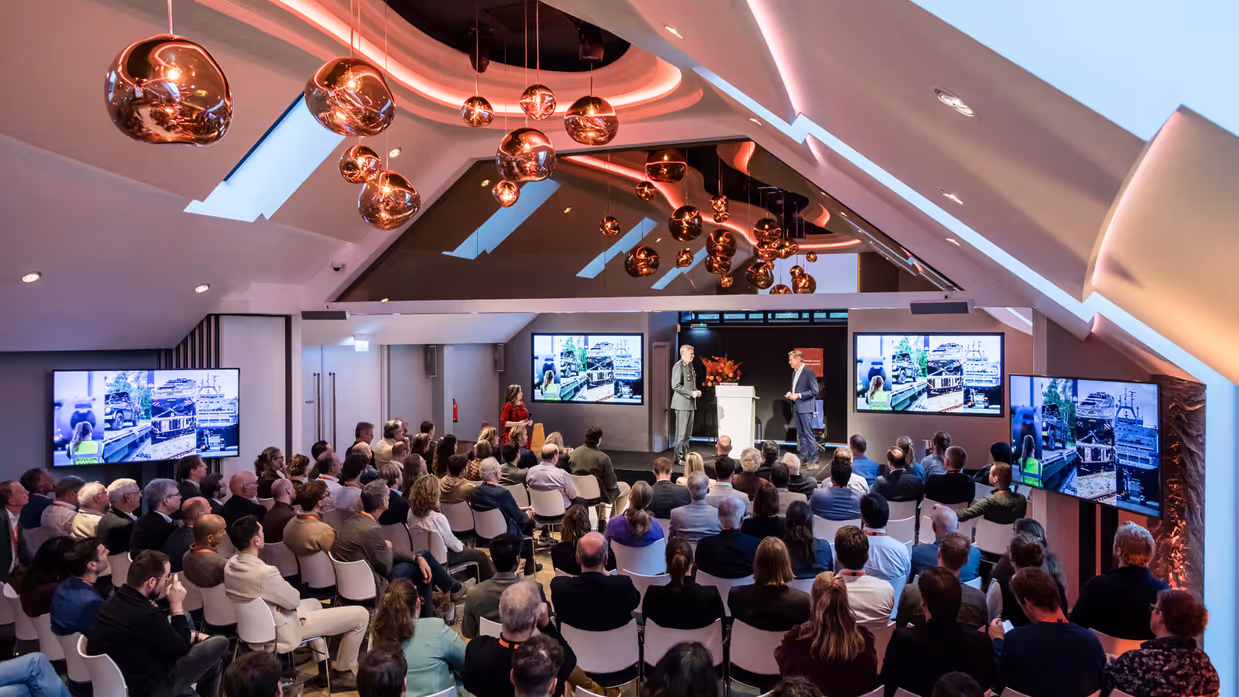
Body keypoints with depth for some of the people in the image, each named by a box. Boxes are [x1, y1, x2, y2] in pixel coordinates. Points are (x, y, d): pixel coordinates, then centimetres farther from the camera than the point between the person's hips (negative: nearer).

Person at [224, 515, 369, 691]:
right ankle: (341, 674, 15)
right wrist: (289, 590, -1)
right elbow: (294, 600, -19)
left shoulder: (230, 564, -7)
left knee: (314, 603, 36)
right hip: (281, 630, -9)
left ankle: (324, 670, 35)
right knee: (361, 614, -5)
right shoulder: (265, 573, -35)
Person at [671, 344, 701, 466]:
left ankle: (685, 455, 19)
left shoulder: (690, 366, 17)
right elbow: (675, 386, -18)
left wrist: (696, 391, 7)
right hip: (682, 403, -9)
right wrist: (691, 393, -18)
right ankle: (679, 458, 1)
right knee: (681, 433, -5)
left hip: (691, 403, 9)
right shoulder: (678, 366, -11)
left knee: (688, 433, 12)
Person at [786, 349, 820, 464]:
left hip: (806, 407, -8)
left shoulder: (809, 372, -11)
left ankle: (813, 460, -1)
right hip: (796, 407, 8)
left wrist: (798, 395, -18)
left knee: (808, 434, -7)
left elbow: (814, 390, -13)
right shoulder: (794, 372, 15)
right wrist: (790, 393, 5)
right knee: (801, 434, 12)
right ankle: (803, 458, 18)